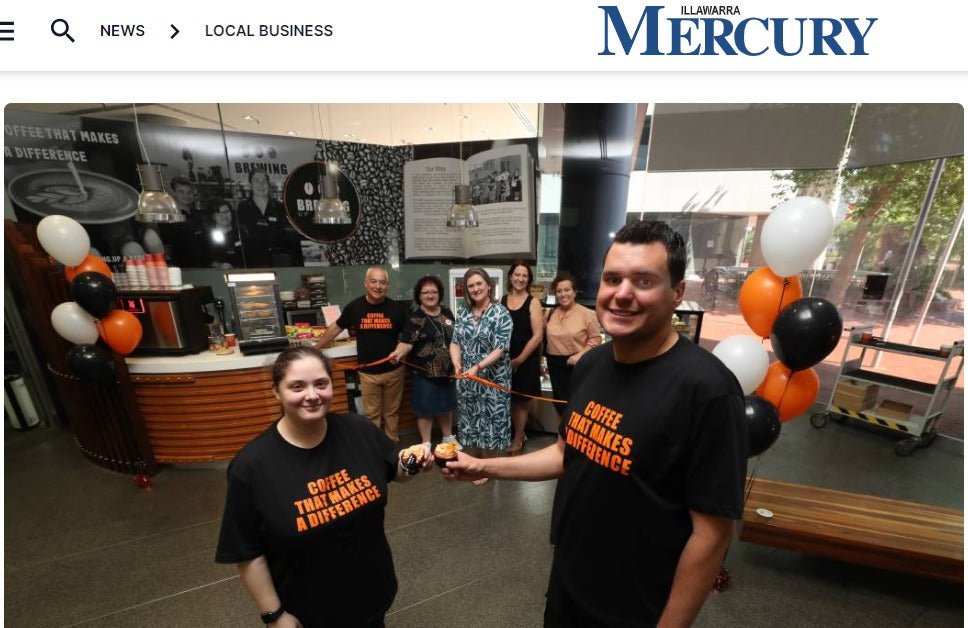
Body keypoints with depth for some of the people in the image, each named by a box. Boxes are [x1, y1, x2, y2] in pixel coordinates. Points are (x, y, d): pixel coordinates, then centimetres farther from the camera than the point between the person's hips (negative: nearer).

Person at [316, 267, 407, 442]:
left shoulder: (396, 308, -6)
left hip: (394, 370, 0)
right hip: (367, 373, 0)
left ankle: (392, 443, 34)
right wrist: (315, 348, 11)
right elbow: (335, 329, 7)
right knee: (372, 413, 12)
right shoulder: (354, 307, -6)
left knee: (392, 411, 16)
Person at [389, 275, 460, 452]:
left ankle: (448, 437, 38)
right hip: (424, 372, -5)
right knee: (426, 409, 6)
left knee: (446, 406, 18)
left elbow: (455, 338, 15)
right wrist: (399, 352, -40)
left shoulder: (447, 313, 5)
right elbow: (407, 342, -19)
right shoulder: (415, 317, -11)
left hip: (447, 370, 5)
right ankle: (426, 444, 24)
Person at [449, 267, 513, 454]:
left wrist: (478, 367, -25)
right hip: (467, 378, 5)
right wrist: (457, 363, -10)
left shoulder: (501, 313, -9)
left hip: (493, 378, -5)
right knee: (471, 421, 15)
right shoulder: (464, 314, 7)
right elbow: (455, 342, 8)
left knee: (491, 420, 4)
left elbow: (500, 349, -15)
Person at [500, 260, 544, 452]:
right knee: (507, 399, 12)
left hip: (526, 360, -3)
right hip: (504, 359, 3)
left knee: (520, 400, 9)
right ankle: (520, 433, 35)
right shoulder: (501, 301, 4)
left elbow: (538, 335, -10)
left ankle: (518, 439, 29)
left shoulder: (533, 302, -5)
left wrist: (519, 359, -12)